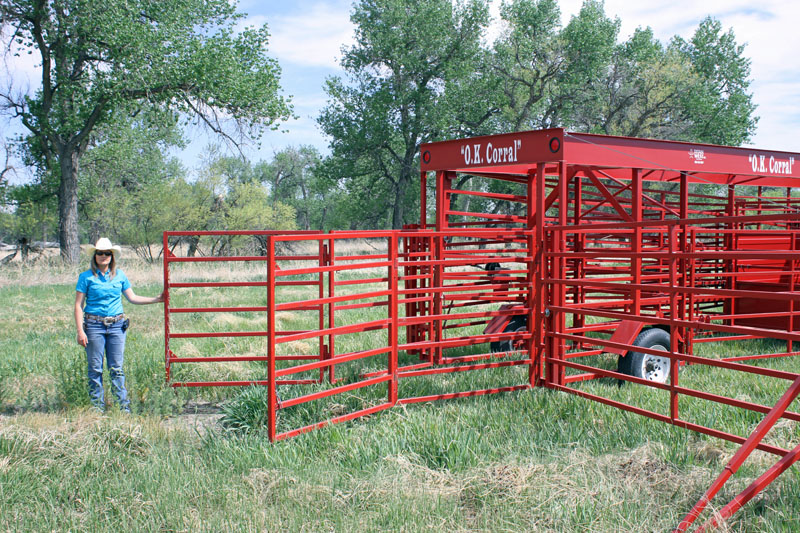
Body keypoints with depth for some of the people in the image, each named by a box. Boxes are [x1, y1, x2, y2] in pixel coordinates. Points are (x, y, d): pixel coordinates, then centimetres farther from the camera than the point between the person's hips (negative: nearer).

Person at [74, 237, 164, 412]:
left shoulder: (120, 275, 9)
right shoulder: (86, 277, 0)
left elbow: (132, 298, 16)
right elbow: (78, 305, -1)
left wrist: (157, 299, 9)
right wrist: (80, 331, -8)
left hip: (117, 325, 2)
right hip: (94, 325, -2)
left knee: (116, 368, 4)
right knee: (95, 368, 3)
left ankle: (124, 405, 8)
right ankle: (97, 406, 12)